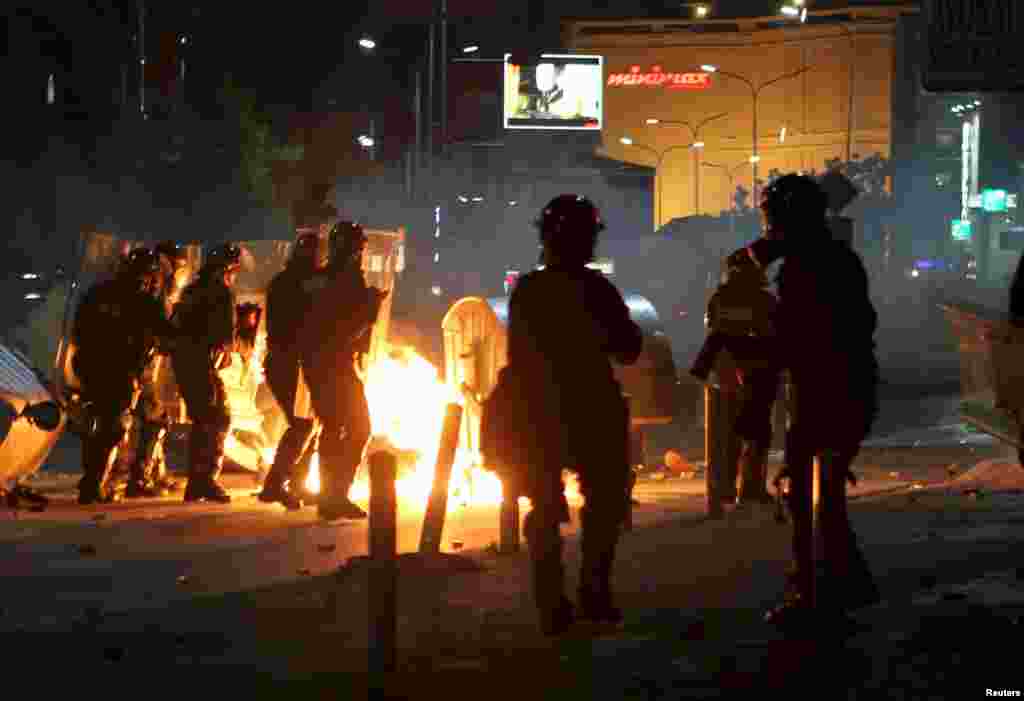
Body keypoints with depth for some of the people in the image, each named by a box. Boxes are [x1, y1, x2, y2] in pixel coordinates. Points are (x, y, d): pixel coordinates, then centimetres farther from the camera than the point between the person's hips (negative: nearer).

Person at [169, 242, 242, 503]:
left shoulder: (191, 291, 19)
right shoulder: (222, 292, -6)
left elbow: (175, 326, 22)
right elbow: (227, 334, -12)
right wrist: (224, 350, 5)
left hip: (181, 362, 8)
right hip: (202, 363, -8)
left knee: (201, 421, 14)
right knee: (219, 420, -5)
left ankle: (195, 482, 13)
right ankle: (208, 479, -15)